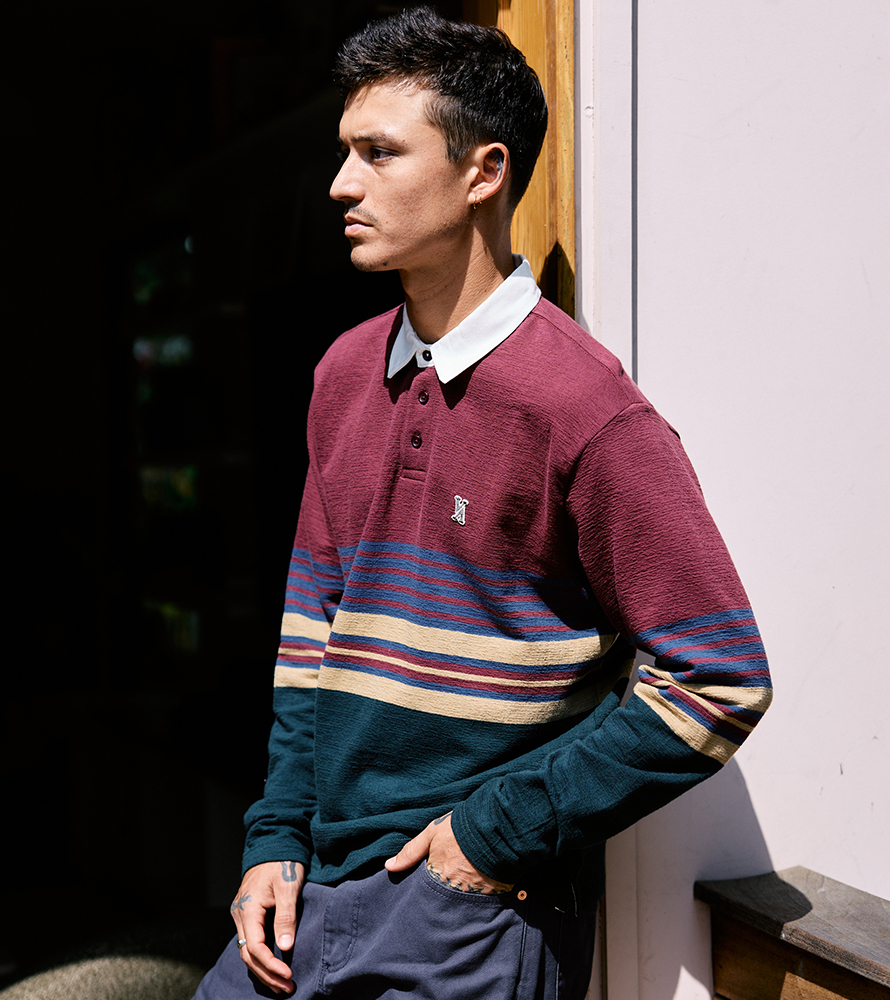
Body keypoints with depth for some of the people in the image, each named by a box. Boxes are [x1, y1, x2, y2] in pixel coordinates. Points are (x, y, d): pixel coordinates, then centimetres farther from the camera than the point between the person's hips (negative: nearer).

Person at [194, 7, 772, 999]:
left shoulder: (584, 408, -16)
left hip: (478, 911, -6)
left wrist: (499, 828, -14)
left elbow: (720, 680, -16)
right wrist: (277, 836, 4)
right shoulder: (346, 372, 6)